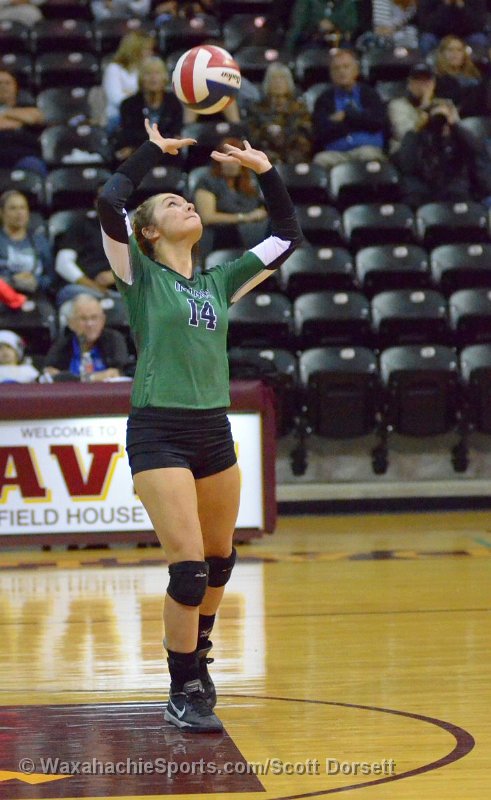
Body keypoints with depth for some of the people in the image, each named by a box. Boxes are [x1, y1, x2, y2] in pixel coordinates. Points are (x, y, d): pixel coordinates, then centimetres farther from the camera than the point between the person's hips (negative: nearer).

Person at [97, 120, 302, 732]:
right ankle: (184, 692, 1)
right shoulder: (140, 277, 0)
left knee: (220, 560, 14)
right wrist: (155, 149, -6)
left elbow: (287, 236, 19)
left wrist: (264, 170, 13)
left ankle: (195, 653, 38)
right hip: (158, 433, -6)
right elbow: (109, 203, -15)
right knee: (189, 566, -12)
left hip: (214, 431, 6)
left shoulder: (218, 284, 15)